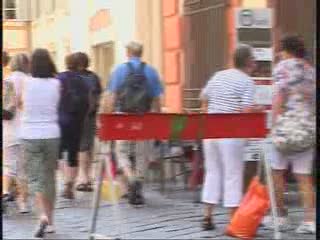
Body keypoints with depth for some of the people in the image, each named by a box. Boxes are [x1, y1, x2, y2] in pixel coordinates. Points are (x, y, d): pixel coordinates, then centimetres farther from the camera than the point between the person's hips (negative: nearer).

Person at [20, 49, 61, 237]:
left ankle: (43, 215, -20)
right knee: (50, 177, 13)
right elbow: (60, 108, 2)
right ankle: (50, 221, 19)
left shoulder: (27, 83, -7)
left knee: (35, 178, 1)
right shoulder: (56, 84, -4)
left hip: (30, 136, -2)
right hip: (52, 135, 2)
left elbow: (22, 104, 5)